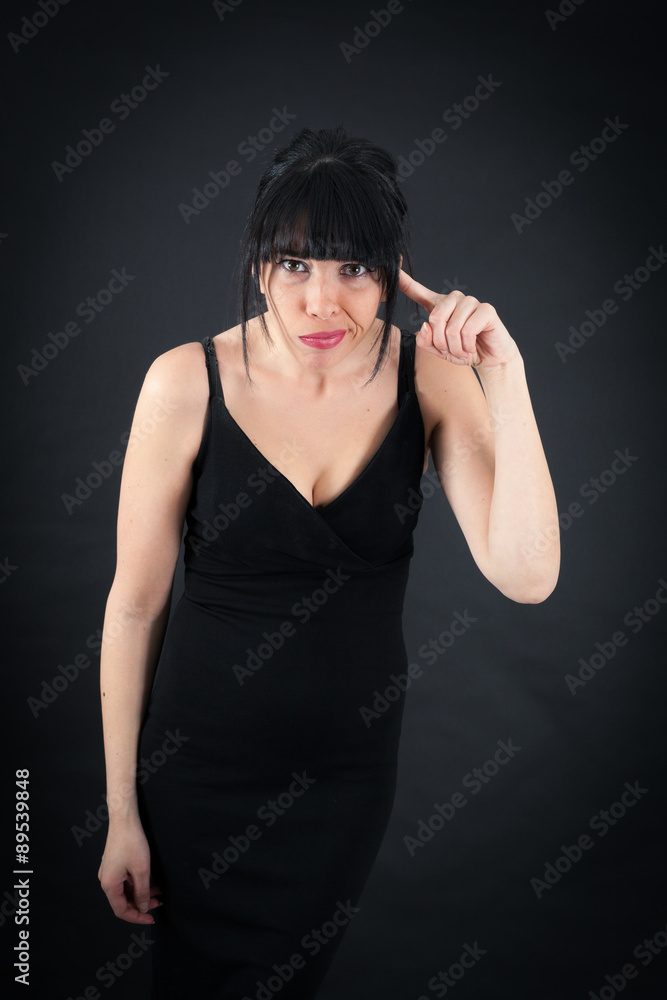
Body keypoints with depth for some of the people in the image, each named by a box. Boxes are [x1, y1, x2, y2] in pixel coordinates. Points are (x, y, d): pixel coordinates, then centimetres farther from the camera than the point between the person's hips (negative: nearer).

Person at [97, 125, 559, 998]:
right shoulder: (188, 382, -17)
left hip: (353, 765, 2)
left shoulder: (430, 377, -12)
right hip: (202, 763, -2)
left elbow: (526, 578, -21)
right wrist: (121, 812, -4)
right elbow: (135, 604, -10)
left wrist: (505, 379, -28)